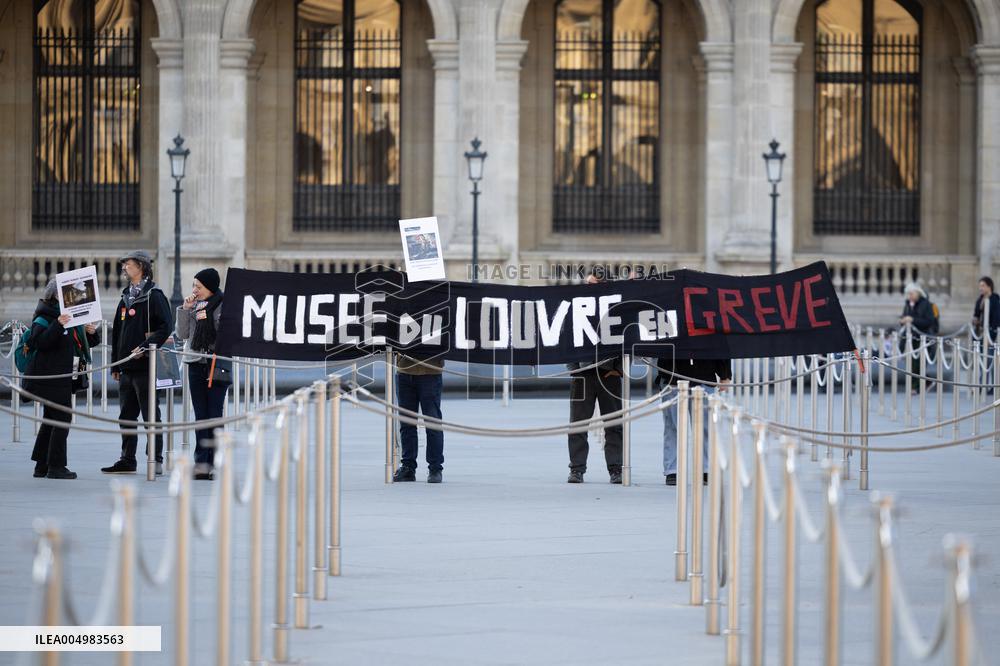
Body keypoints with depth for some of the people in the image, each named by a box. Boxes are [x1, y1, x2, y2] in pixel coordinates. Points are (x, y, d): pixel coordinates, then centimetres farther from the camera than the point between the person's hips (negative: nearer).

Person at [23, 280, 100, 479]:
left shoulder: (73, 315, 15)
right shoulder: (44, 317, -9)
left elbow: (86, 342, 23)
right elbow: (39, 341, -23)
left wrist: (91, 332, 1)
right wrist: (58, 325, -32)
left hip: (64, 378, 9)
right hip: (51, 376, -9)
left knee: (50, 420, 12)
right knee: (62, 419, -10)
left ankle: (41, 466, 18)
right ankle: (56, 466, -7)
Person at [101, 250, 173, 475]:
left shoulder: (154, 296, -7)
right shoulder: (126, 297, 17)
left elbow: (166, 327, -16)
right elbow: (117, 332, 21)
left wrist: (144, 347, -22)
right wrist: (115, 364, 17)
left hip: (146, 364, -8)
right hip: (126, 367, 8)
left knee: (151, 414, -4)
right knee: (127, 416, 11)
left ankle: (156, 460, 0)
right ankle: (127, 460, 16)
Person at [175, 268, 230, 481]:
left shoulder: (224, 306, -6)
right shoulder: (195, 306, 12)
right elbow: (182, 335, 10)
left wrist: (209, 319, -17)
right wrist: (185, 310, 1)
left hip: (217, 366, -6)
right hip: (196, 365, 6)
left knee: (214, 415, -5)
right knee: (201, 416, 6)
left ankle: (213, 463, -2)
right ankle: (201, 462, 7)